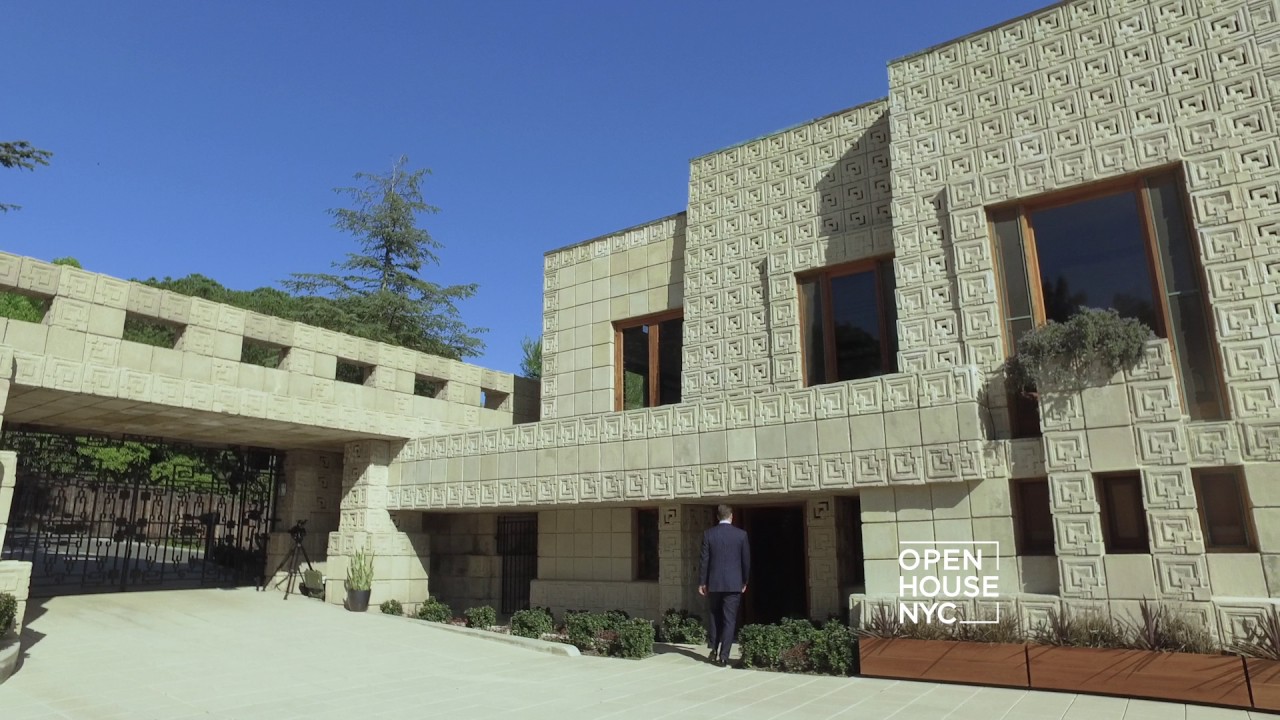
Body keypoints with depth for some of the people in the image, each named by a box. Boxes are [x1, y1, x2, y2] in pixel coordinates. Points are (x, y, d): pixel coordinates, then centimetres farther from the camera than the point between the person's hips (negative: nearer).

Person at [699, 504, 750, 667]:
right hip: (734, 583, -1)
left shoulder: (708, 534, -2)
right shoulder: (741, 534, -3)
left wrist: (702, 582, 5)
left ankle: (714, 651, 18)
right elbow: (746, 560, 2)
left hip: (714, 583, 2)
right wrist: (744, 581, 14)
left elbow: (704, 560, -1)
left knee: (715, 617, 18)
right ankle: (723, 657, 0)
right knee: (729, 620, 3)